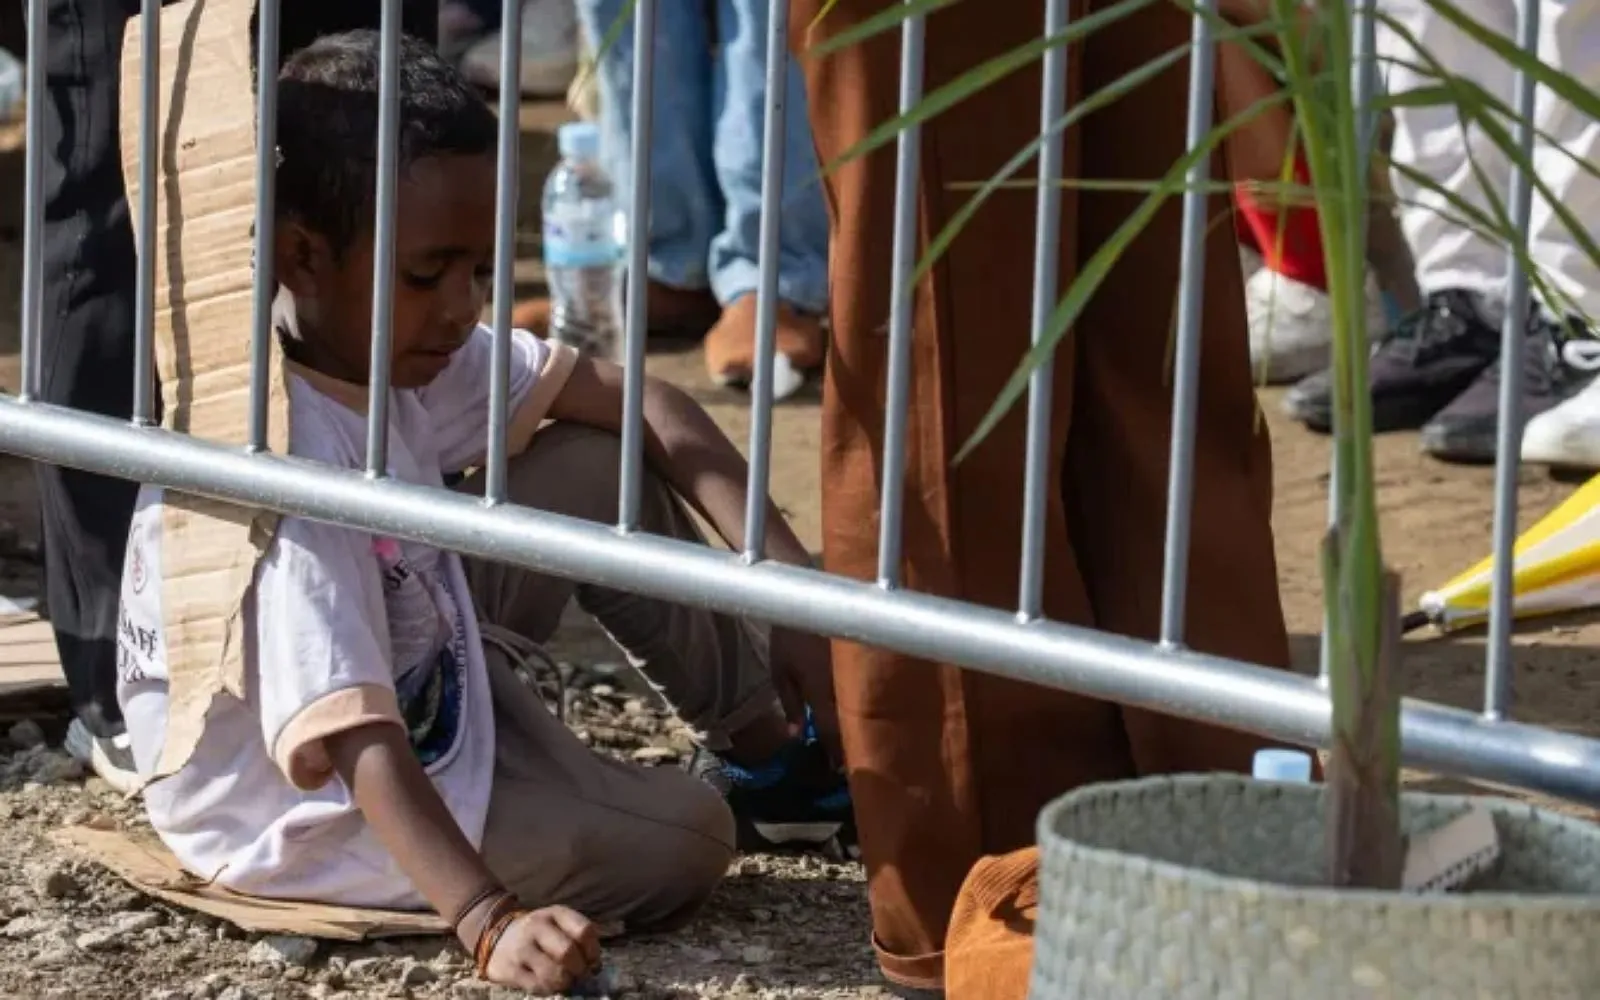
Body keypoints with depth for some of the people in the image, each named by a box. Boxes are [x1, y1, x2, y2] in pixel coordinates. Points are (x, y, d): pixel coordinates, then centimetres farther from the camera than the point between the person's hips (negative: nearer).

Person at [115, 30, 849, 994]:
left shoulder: (395, 343, -9)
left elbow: (634, 402, -2)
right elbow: (359, 745, -40)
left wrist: (789, 580, -11)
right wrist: (489, 921, -50)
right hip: (316, 811, -9)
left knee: (609, 466, 4)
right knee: (681, 840, -16)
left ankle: (765, 751, 21)